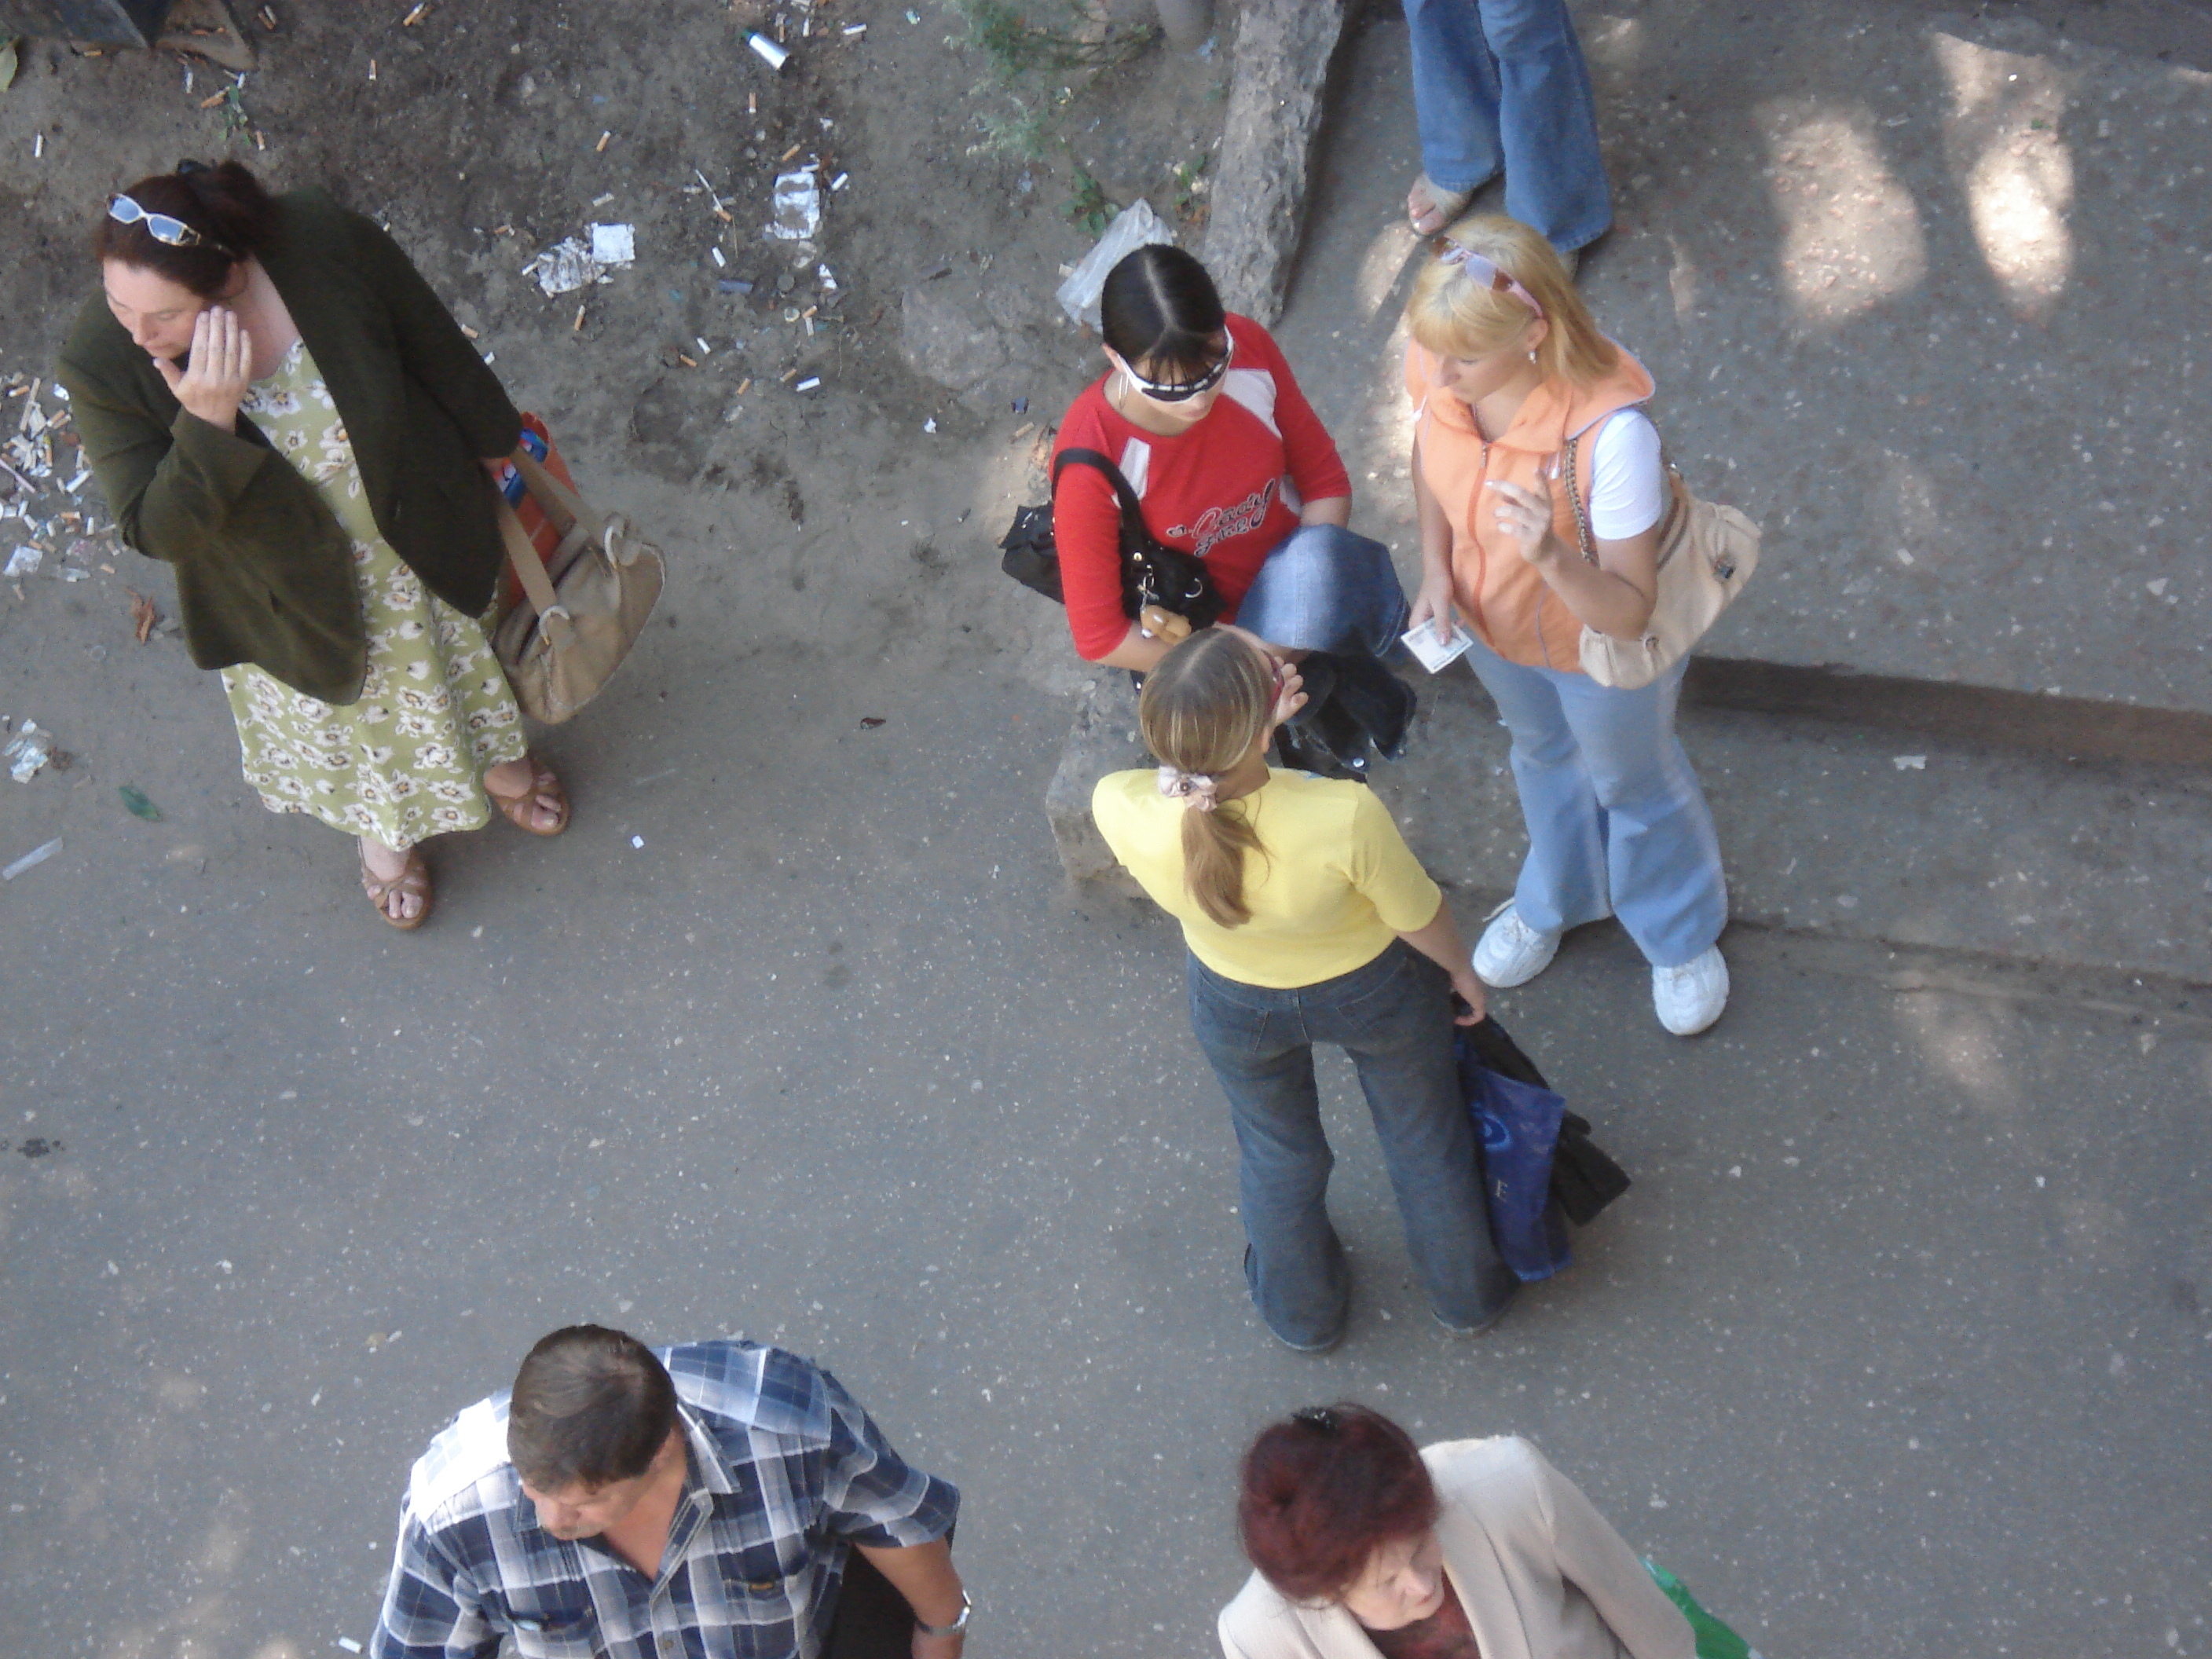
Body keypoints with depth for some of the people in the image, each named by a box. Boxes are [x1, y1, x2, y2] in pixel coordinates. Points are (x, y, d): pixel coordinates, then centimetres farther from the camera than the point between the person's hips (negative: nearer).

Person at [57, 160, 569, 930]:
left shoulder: (329, 245, -34)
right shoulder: (101, 362, -32)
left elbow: (439, 354, -15)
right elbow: (157, 532, -28)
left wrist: (497, 448, 2)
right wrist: (206, 425, -46)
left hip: (417, 534, 1)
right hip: (292, 597, -1)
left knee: (458, 651, 32)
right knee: (344, 706, 29)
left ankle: (498, 756, 68)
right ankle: (384, 825, 64)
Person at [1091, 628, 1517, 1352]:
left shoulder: (1120, 811, -36)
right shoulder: (1346, 818, -42)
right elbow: (1418, 919, -19)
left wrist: (1250, 728, -17)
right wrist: (1460, 968, 1)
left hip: (1237, 1007, 2)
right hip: (1374, 992, -2)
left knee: (1276, 1152, 33)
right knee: (1423, 1137, 30)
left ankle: (1302, 1312, 59)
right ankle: (1467, 1294, 57)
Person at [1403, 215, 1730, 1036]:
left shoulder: (1612, 435, -44)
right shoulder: (1437, 364, -28)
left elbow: (1629, 612, -36)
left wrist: (1551, 558, -55)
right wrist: (1436, 569, -13)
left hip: (1601, 651, -5)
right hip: (1493, 625, 5)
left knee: (1632, 785, 25)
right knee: (1542, 756, 34)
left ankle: (1682, 936, 59)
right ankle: (1556, 898, 67)